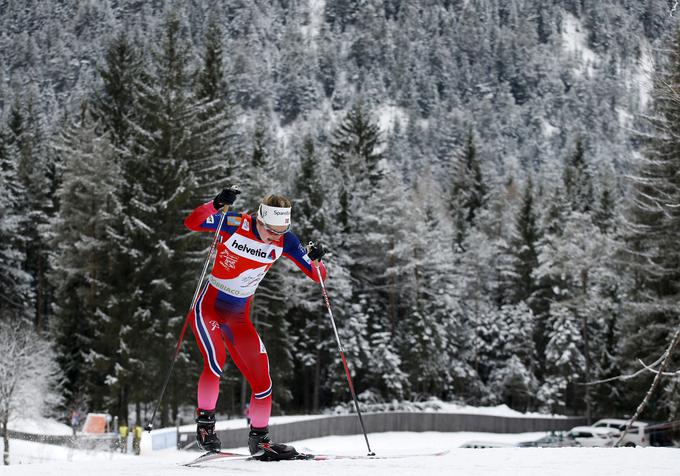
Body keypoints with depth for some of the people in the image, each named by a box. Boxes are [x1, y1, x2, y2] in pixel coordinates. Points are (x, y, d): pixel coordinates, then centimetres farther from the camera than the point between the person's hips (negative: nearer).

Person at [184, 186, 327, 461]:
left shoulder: (284, 241, -7)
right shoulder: (236, 225, -18)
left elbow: (317, 275, -5)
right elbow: (192, 223, -29)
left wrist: (316, 260, -27)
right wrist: (216, 205, -45)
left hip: (239, 318, 5)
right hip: (208, 308, -5)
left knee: (262, 381, 1)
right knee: (216, 361, -30)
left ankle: (259, 440, 20)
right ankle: (205, 423, -13)